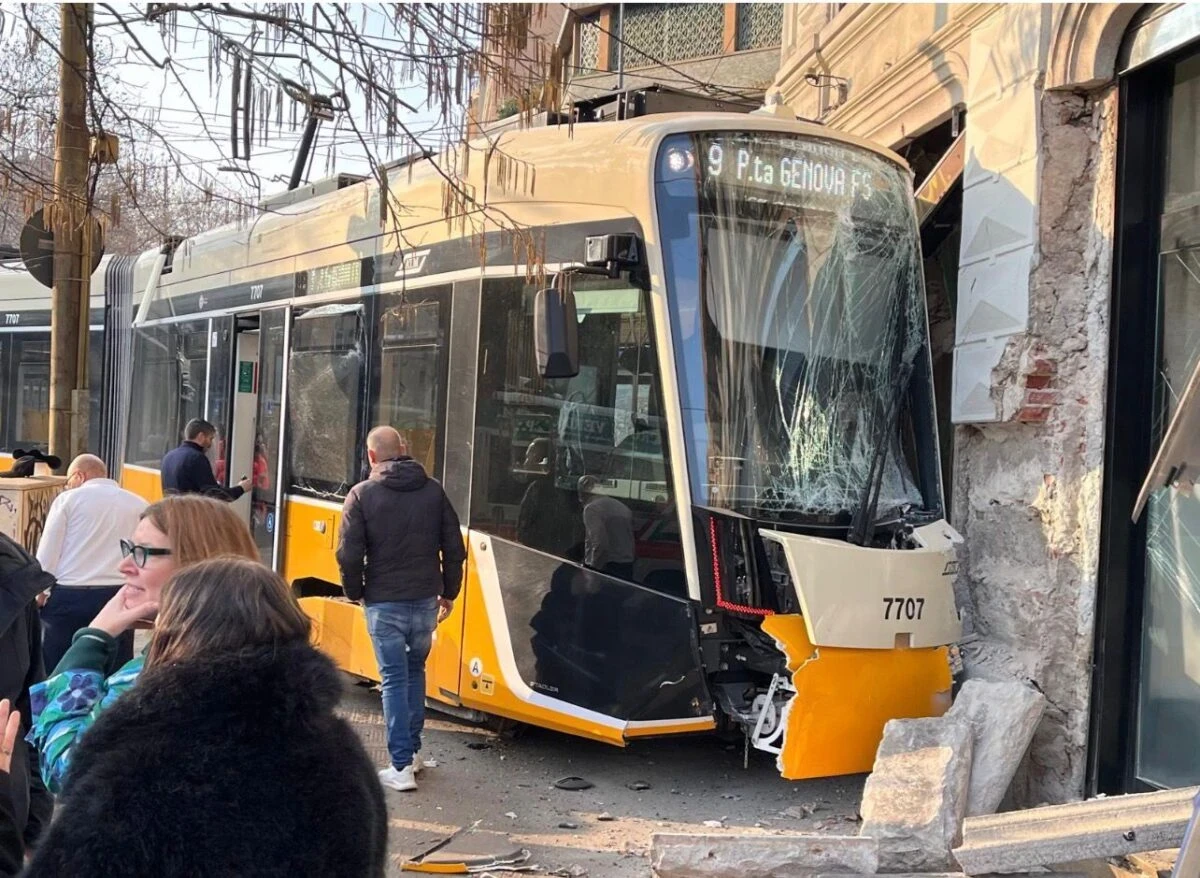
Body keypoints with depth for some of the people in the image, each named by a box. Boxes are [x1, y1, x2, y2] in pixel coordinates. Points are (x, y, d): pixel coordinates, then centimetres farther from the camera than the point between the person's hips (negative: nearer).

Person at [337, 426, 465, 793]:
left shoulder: (362, 494, -8)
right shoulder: (433, 490, 2)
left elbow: (350, 555, -12)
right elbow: (454, 548, 3)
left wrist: (355, 593, 5)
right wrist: (449, 592, 15)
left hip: (384, 603, -3)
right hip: (425, 600, 3)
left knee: (394, 679, 3)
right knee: (415, 670, 21)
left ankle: (401, 766, 1)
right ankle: (413, 751, 27)